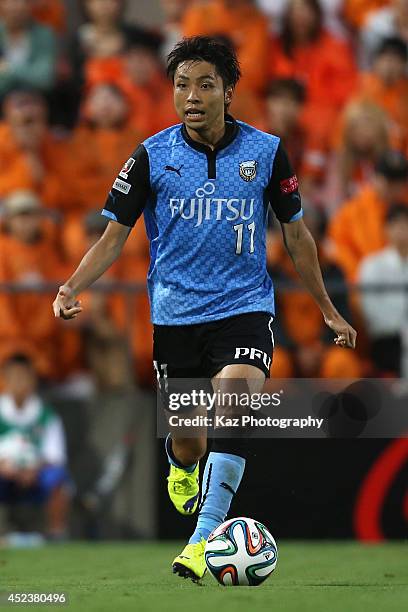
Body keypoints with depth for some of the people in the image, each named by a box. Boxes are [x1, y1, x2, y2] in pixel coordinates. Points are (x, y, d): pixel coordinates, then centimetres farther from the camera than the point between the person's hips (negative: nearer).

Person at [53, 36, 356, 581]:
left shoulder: (266, 151, 0)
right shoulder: (151, 157, -2)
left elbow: (296, 234, 11)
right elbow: (115, 235, 3)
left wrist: (328, 310, 15)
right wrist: (72, 287, -14)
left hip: (245, 310, -1)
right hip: (175, 314, 1)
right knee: (187, 441, 6)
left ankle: (203, 540, -24)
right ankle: (181, 469, 45)